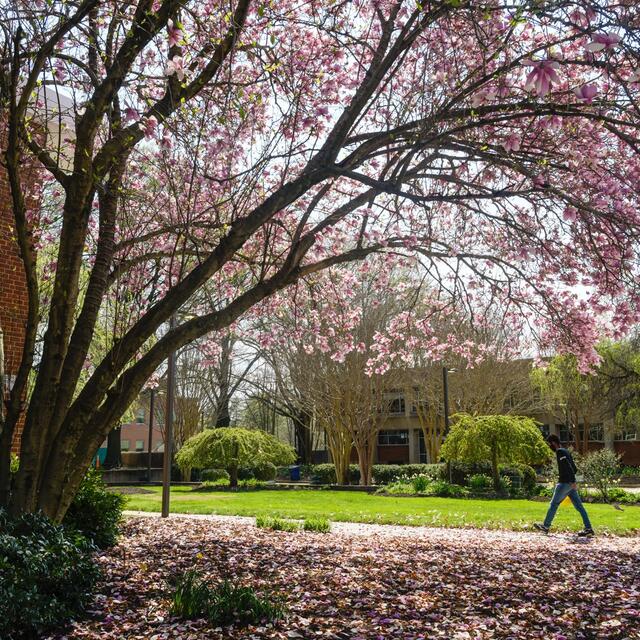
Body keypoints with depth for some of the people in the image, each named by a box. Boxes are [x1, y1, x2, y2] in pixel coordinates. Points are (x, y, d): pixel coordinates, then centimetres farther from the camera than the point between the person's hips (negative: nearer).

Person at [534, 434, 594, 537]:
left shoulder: (560, 452, -11)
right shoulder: (565, 451, 18)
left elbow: (568, 467, -22)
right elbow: (574, 468, 21)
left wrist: (572, 481, -26)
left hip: (564, 483, -9)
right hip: (570, 483, 9)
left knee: (553, 504, 2)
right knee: (579, 506, 4)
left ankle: (546, 526, 9)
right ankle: (588, 528, 0)